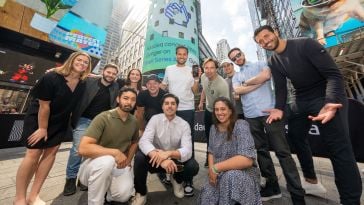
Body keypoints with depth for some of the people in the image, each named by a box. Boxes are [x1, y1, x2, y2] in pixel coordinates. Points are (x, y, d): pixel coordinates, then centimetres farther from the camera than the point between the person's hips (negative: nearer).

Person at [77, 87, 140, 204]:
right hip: (96, 163, -3)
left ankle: (111, 185, 14)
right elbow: (83, 148, -25)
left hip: (119, 165, 3)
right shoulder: (103, 118, -18)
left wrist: (128, 161, 3)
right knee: (107, 161, -37)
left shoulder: (134, 121, -2)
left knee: (124, 194, -21)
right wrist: (115, 152, -30)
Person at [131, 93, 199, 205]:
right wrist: (161, 159, -42)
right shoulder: (155, 119, -13)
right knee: (139, 156, -28)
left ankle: (177, 180, 13)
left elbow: (187, 151, -23)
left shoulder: (184, 124, -13)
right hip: (157, 159, 0)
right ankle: (141, 193, 1)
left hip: (175, 160, 1)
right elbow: (144, 141, -26)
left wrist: (168, 153, -43)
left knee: (193, 167, -25)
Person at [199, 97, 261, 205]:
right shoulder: (214, 128, 0)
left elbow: (247, 159, -29)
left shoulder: (240, 126, -20)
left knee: (230, 176, -35)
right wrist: (211, 170, -11)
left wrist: (216, 168, -25)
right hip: (220, 175, 5)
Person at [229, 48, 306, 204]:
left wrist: (247, 81, 4)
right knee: (261, 150, 10)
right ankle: (272, 187, 26)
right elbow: (238, 90, -2)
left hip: (269, 111, -3)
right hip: (251, 116, 4)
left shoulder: (260, 65, 13)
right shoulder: (236, 77, 18)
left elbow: (266, 75, -9)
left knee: (282, 151, -2)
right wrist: (258, 82, -3)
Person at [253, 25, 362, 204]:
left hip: (329, 98, -6)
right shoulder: (273, 62, 2)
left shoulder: (305, 44, -14)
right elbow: (280, 88, -3)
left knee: (339, 149, -11)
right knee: (295, 137, 13)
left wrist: (331, 103, -36)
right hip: (301, 101, 6)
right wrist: (279, 109, -19)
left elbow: (334, 74, -20)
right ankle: (311, 180, 35)